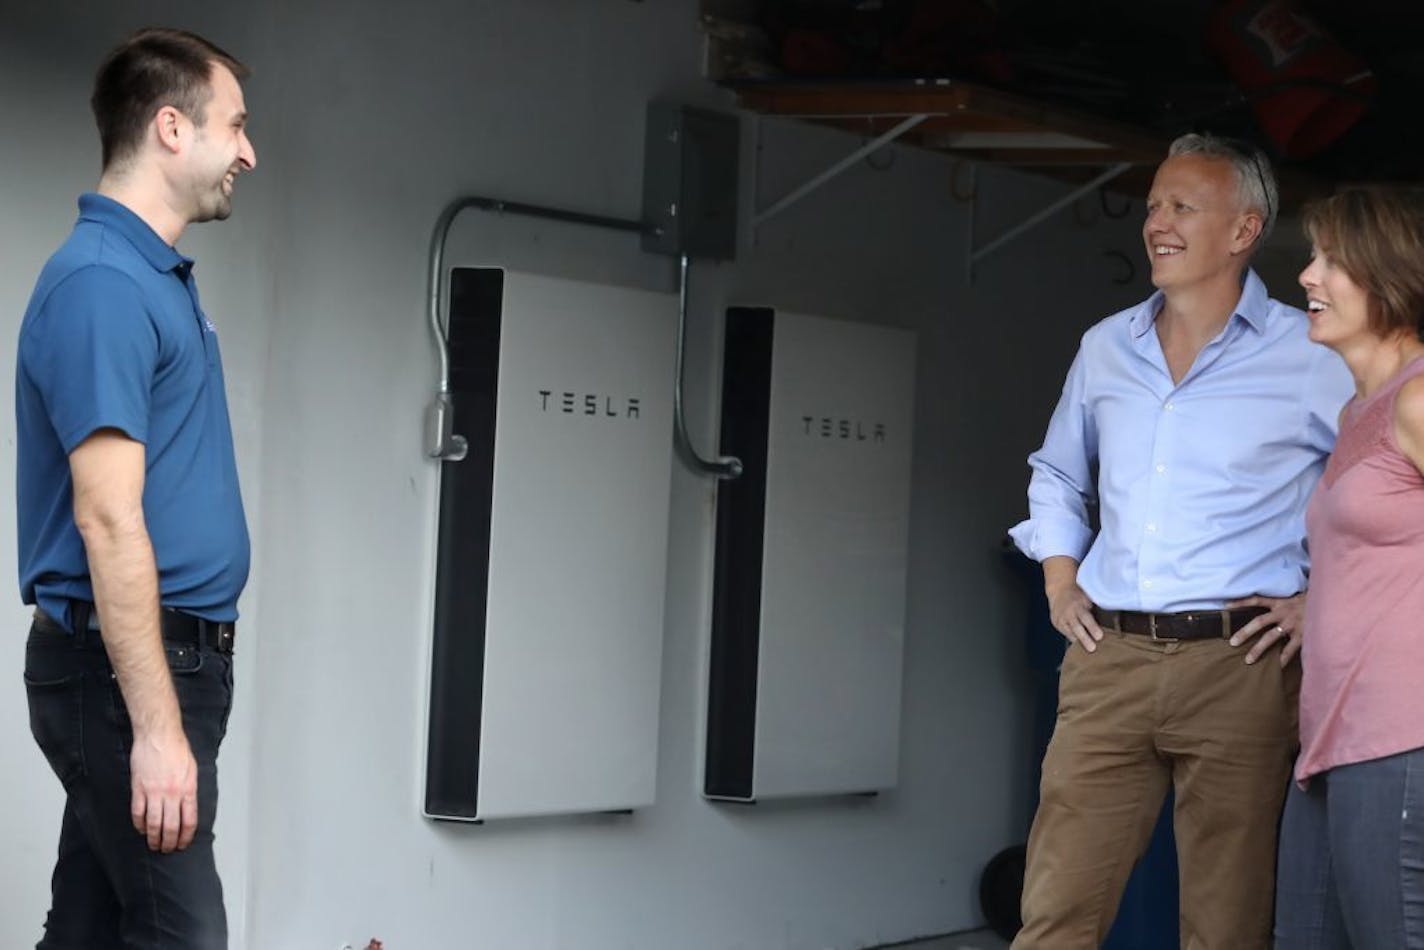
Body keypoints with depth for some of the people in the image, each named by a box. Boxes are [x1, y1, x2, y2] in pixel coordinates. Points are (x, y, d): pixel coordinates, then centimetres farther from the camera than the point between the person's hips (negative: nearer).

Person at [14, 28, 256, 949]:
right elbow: (108, 521, -22)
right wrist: (157, 726, -25)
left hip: (167, 656, 10)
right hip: (123, 668, -10)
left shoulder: (160, 276, 15)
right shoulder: (102, 284, -17)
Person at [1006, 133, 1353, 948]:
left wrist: (1322, 597, -5)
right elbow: (1057, 474, 31)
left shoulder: (1309, 357, -1)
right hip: (1108, 660, 4)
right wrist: (1060, 583, 17)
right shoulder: (1106, 348, 15)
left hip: (1239, 664, -4)